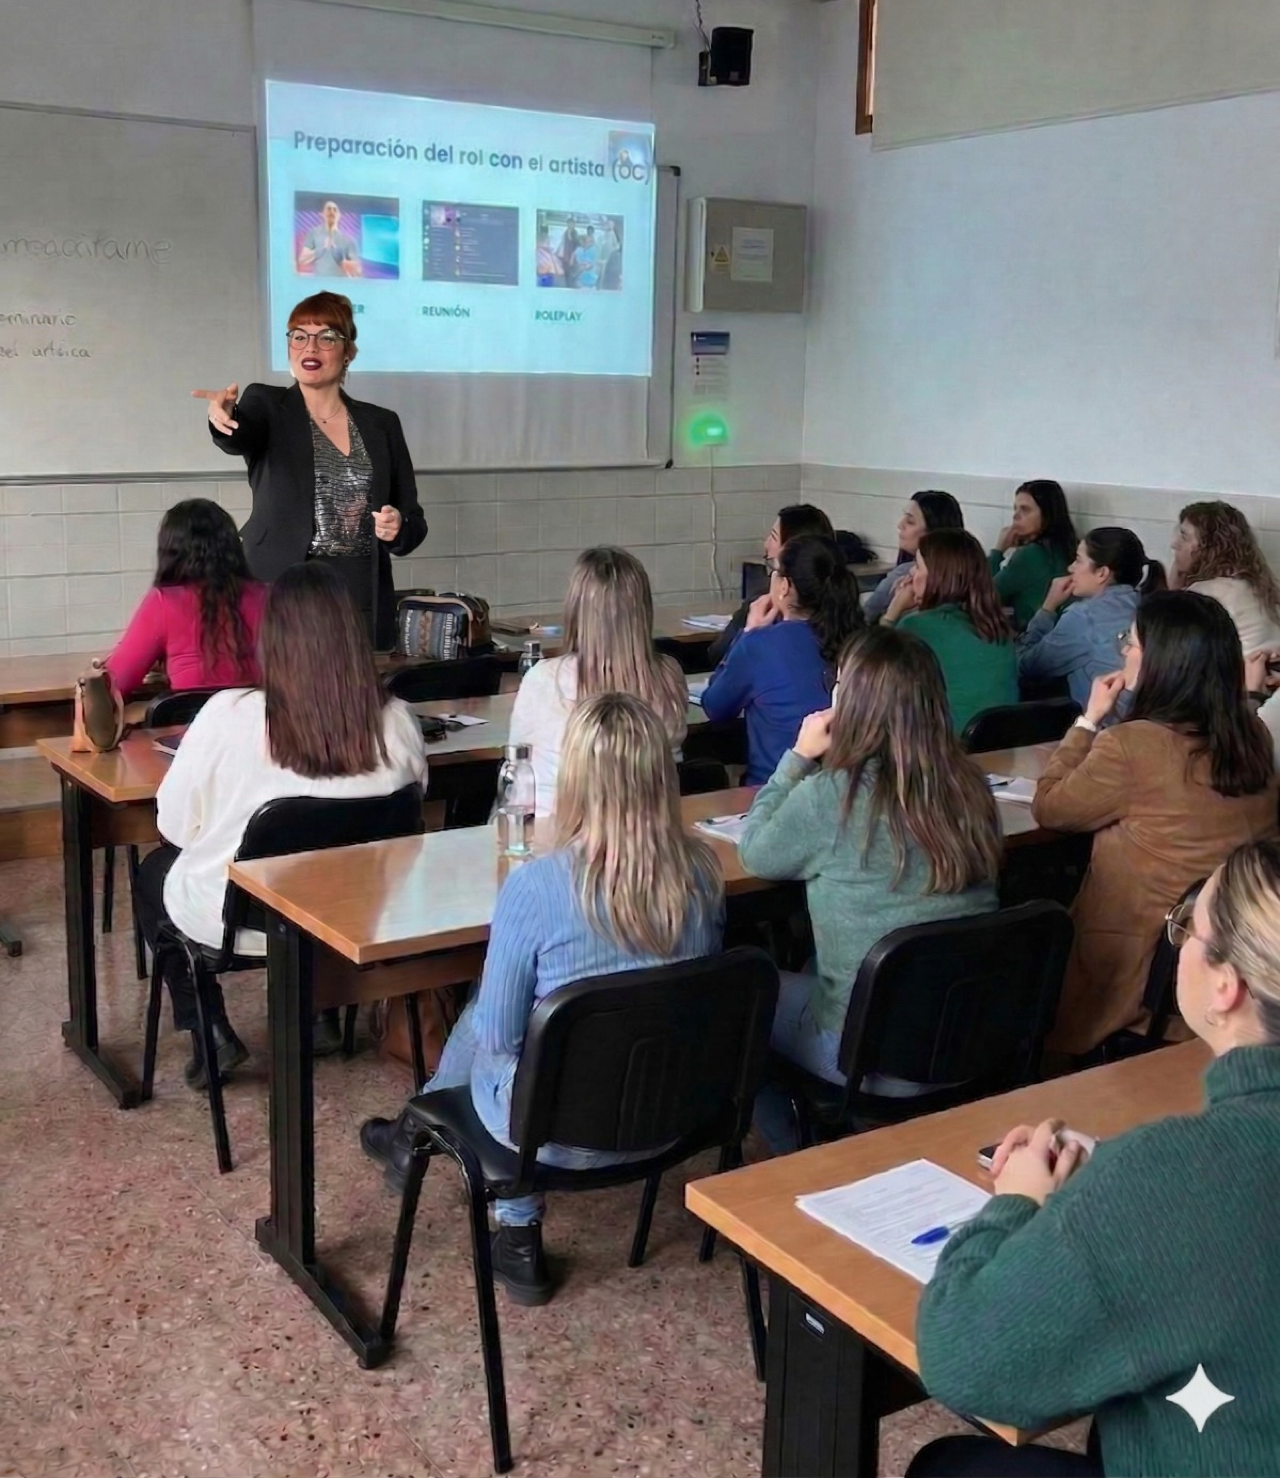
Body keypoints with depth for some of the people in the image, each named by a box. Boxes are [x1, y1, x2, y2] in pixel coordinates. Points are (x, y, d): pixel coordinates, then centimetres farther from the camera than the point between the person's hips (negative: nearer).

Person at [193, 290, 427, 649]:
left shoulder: (381, 424, 11)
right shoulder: (267, 405, 5)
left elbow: (414, 521, 12)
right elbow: (239, 437, -19)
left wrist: (398, 528, -10)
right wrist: (224, 416, -40)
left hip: (363, 602, 2)